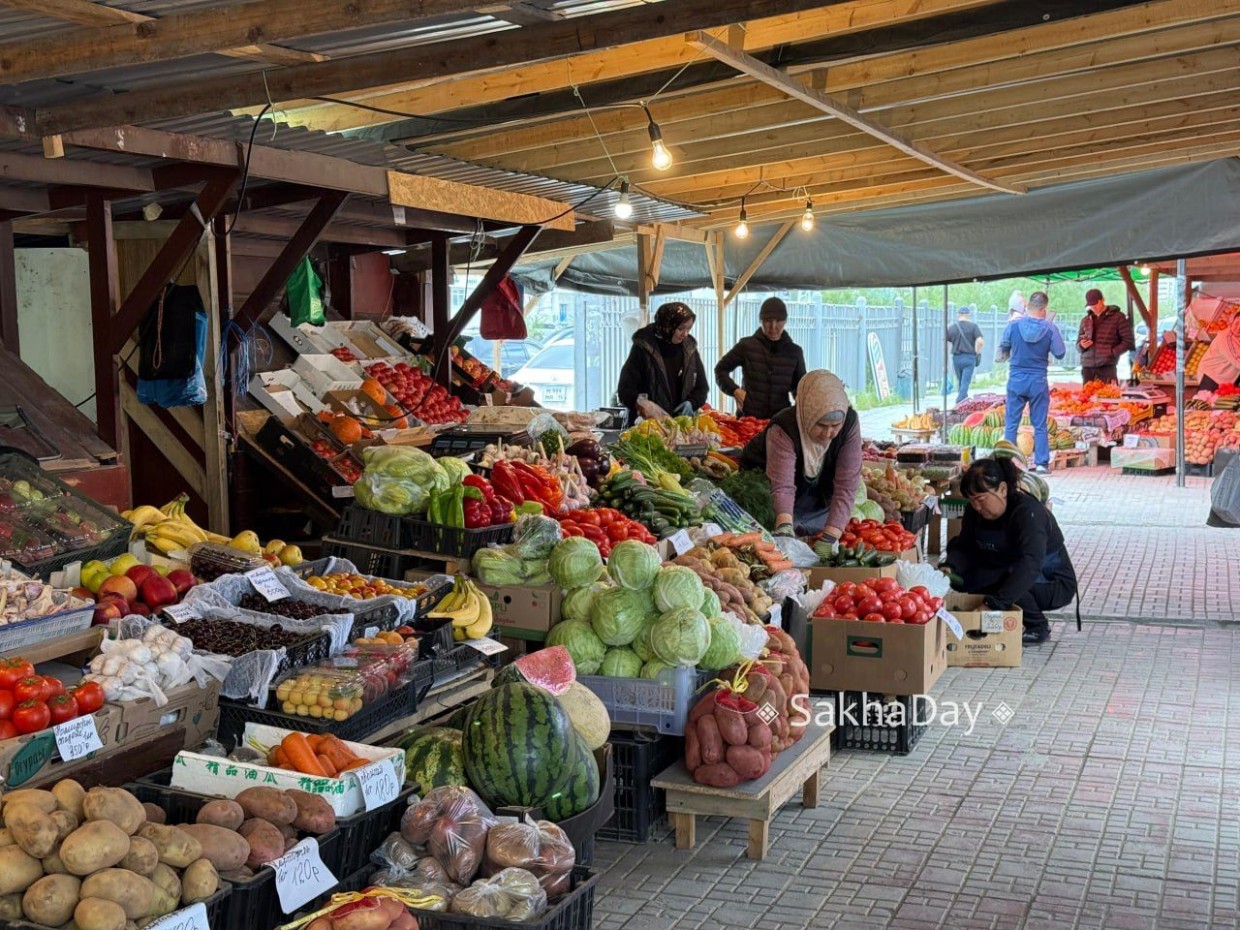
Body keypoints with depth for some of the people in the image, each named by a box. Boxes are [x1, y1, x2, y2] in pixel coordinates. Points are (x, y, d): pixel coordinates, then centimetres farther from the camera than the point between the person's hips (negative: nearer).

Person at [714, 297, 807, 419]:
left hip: (780, 419, 1)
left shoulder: (794, 351, 7)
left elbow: (800, 384, 18)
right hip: (748, 416, -1)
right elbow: (721, 369, 12)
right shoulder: (747, 346, 2)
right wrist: (735, 390, -3)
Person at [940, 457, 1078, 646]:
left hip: (1055, 586, -7)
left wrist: (995, 603, -52)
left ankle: (1038, 628, -12)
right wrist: (949, 567, -30)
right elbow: (964, 547, -5)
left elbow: (1030, 565, -42)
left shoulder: (1028, 512, -29)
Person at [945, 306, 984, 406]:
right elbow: (980, 341, -14)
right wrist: (978, 353, -1)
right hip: (969, 357, -3)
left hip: (956, 358, 3)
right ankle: (959, 403, -13)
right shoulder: (973, 326, -5)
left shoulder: (951, 327, 3)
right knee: (965, 383, -3)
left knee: (961, 382, 17)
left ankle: (964, 400, 27)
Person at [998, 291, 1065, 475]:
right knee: (1040, 425, 8)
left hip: (1016, 379, 0)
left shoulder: (1014, 325, -6)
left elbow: (1003, 350, 5)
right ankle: (1041, 463, 8)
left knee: (1011, 424, 7)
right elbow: (1060, 353, -1)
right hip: (1038, 380, 0)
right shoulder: (1050, 328, -8)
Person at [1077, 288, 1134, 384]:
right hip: (1087, 368, 4)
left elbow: (1128, 341, 2)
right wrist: (1082, 345, -1)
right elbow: (1078, 344, 23)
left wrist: (1112, 353, -10)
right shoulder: (1085, 320, 17)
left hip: (1107, 367, -4)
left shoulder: (1117, 317, 4)